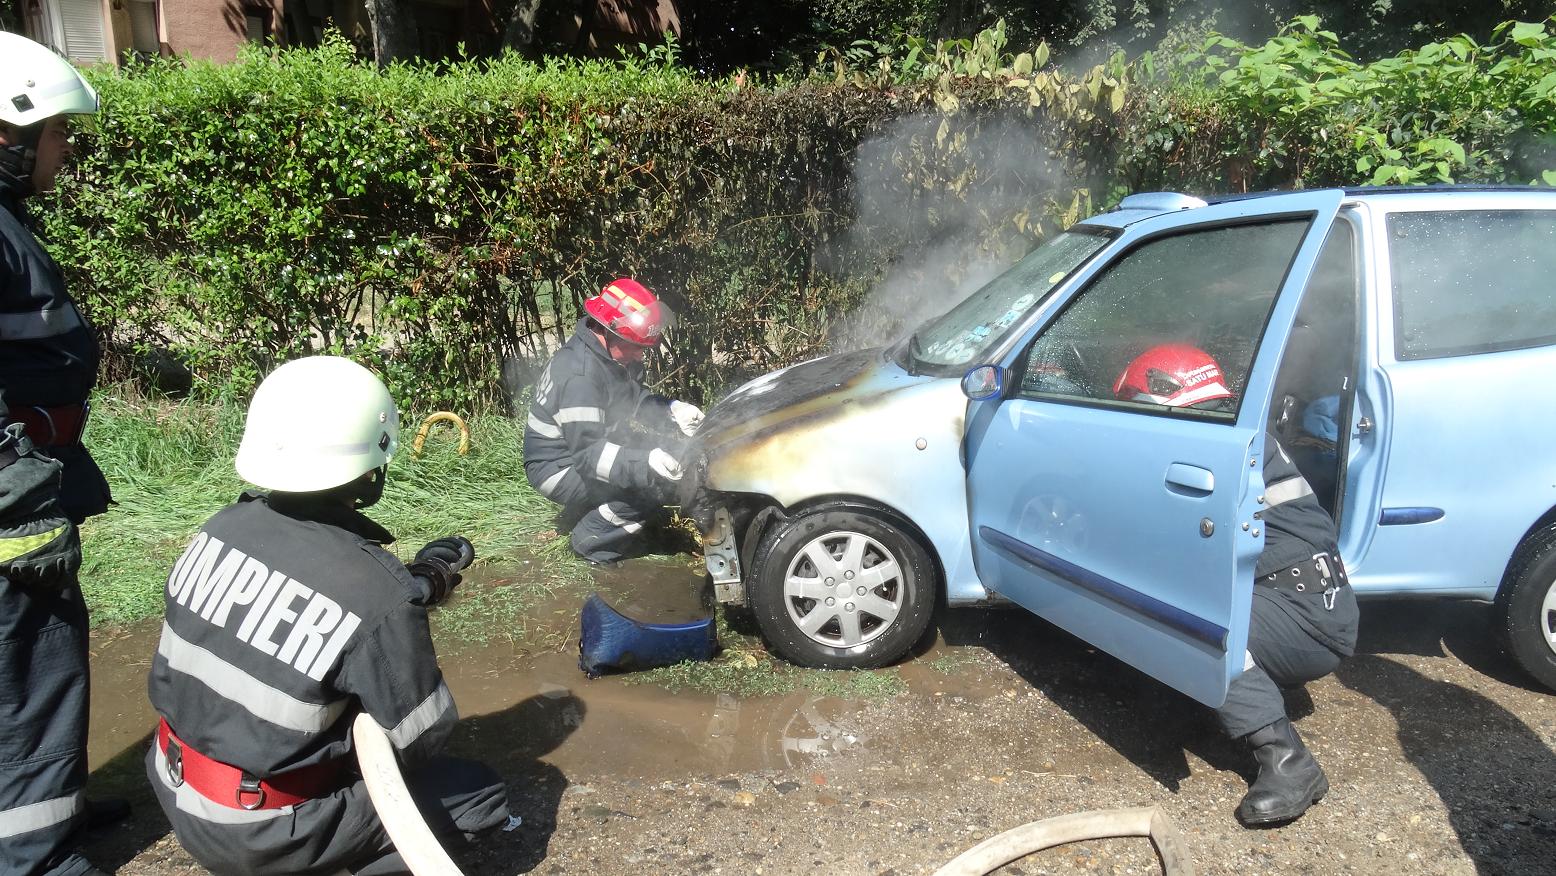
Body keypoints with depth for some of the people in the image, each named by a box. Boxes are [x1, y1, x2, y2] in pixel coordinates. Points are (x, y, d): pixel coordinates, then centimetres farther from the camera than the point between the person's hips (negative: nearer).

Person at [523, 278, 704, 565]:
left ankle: (581, 513, 14)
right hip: (559, 468, -10)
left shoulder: (615, 354, -2)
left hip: (587, 448, 10)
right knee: (656, 482, -23)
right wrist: (645, 462, -43)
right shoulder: (580, 376, -30)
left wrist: (671, 410, -7)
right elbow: (587, 454, -32)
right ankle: (592, 537, -4)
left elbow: (635, 398, 12)